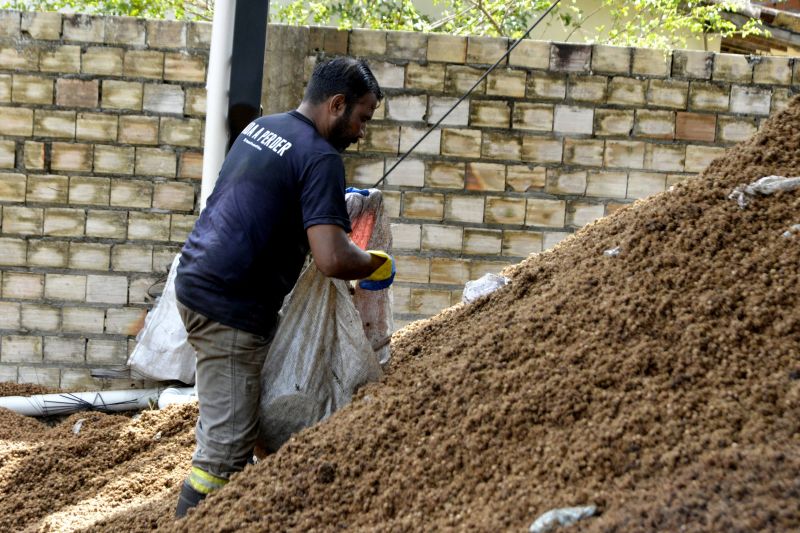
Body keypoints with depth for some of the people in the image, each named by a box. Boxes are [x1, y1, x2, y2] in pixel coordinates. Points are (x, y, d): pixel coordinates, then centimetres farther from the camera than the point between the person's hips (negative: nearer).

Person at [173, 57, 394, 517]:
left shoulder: (260, 128, 12)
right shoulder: (320, 158, -14)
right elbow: (332, 259, -25)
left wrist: (337, 207, 26)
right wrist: (377, 264, -5)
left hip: (195, 281, 9)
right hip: (229, 310, -9)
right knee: (226, 445, -5)